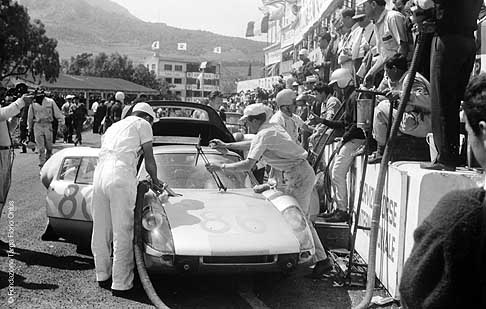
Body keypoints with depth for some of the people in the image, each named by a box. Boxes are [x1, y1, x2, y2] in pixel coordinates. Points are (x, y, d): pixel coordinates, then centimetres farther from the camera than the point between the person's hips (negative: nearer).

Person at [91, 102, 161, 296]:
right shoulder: (143, 124, 13)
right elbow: (149, 160, 11)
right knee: (122, 231, -2)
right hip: (121, 174, -7)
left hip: (99, 172, 7)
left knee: (101, 229, 14)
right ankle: (121, 284, 2)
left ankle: (102, 276, 26)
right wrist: (155, 180, 29)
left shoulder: (114, 126, 32)